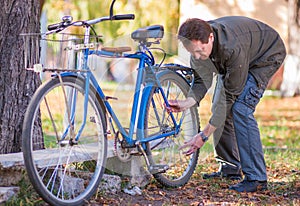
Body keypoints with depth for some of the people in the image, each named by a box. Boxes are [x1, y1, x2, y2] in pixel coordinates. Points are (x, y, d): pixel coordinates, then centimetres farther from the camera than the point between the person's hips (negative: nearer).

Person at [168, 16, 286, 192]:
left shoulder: (233, 48, -43)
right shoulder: (198, 43, -23)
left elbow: (230, 95, -35)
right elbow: (202, 81, -12)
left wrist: (205, 135, -34)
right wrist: (187, 103, -33)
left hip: (267, 56, -7)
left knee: (240, 108, -22)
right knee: (219, 107, 2)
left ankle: (257, 178, -20)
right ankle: (230, 168, 15)